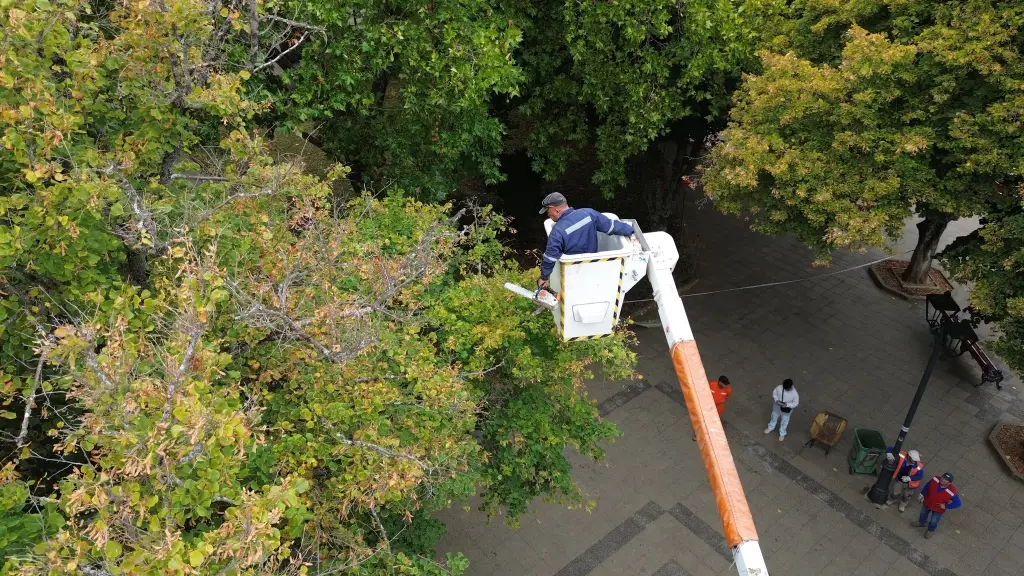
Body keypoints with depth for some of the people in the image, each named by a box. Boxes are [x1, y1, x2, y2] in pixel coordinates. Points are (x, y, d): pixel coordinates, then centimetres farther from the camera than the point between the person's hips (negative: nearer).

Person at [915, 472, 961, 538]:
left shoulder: (951, 492, -39)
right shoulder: (935, 479, -30)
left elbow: (957, 503, -26)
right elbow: (927, 486, -9)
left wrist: (945, 506, -21)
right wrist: (922, 494, 0)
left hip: (938, 510, -3)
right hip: (927, 503, 3)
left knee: (934, 522, 24)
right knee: (923, 513, 31)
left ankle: (931, 531, 57)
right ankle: (922, 523, 64)